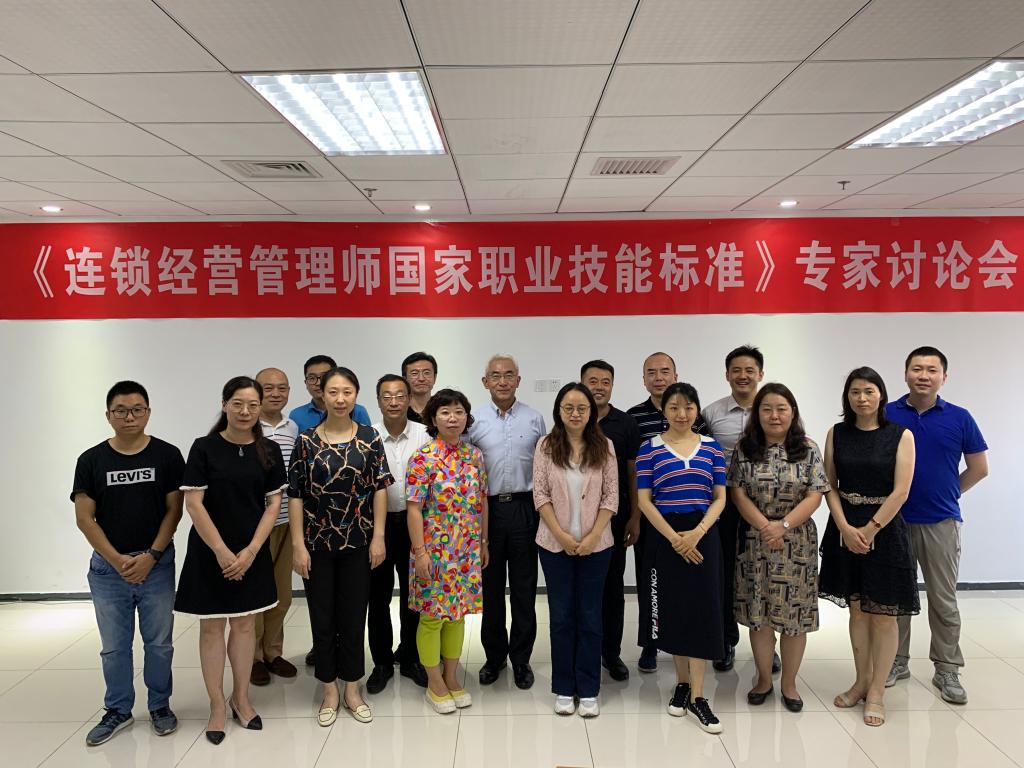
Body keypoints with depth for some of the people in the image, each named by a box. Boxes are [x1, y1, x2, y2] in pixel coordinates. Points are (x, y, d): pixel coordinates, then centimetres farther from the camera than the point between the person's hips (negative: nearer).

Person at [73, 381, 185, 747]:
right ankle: (118, 710, 30)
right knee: (114, 646, 12)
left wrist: (151, 556, -10)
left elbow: (174, 510, -3)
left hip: (156, 564, -1)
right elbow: (84, 518, -1)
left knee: (159, 643, 9)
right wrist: (116, 559, -9)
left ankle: (160, 706, 27)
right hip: (108, 567, 1)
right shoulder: (91, 460, 0)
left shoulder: (167, 455, -3)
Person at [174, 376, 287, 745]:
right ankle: (217, 705, 19)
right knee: (212, 627, 6)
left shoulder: (269, 451, 0)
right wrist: (222, 551, -14)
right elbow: (193, 504, -11)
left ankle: (241, 698, 27)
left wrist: (250, 551, -9)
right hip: (210, 551, -2)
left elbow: (274, 504, 0)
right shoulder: (204, 448, -8)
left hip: (253, 552, 3)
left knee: (245, 624, 12)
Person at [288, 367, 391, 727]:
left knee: (354, 616, 9)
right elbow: (295, 494, -4)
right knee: (322, 617, 9)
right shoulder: (306, 440, -4)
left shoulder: (369, 438, -2)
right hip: (318, 542, 0)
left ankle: (352, 690, 26)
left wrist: (378, 537, -6)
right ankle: (330, 690, 26)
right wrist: (298, 545, -8)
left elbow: (380, 488, -1)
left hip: (358, 541, 0)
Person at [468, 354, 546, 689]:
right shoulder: (473, 420, 2)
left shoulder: (534, 419, 4)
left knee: (524, 589, 7)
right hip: (487, 508, 0)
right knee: (490, 588, 10)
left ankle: (521, 658, 22)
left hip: (524, 508, 0)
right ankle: (494, 656, 26)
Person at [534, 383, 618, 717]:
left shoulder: (604, 447, -1)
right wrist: (562, 535, -12)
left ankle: (589, 690, 19)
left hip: (595, 545, 0)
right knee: (561, 615, 8)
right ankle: (563, 689, 20)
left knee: (590, 616, 7)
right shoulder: (545, 447, -2)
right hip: (555, 544, 0)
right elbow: (540, 495, -4)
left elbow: (611, 496, -2)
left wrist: (592, 536, -11)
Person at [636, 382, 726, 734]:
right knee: (673, 609, 8)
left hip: (703, 536, 1)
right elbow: (644, 500, -5)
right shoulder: (650, 448, -1)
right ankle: (682, 682, 25)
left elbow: (720, 497, 3)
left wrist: (697, 533, -12)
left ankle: (697, 695, 6)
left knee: (702, 609, -1)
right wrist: (674, 538, -13)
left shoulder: (711, 447, 5)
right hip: (665, 537, -1)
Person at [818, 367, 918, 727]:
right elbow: (829, 484, 1)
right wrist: (845, 528, -11)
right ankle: (861, 681, 26)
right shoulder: (837, 433, 4)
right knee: (856, 609, 11)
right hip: (845, 529, 3)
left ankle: (876, 691, 15)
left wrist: (870, 529, -13)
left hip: (885, 529, -2)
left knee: (883, 613, 3)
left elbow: (900, 491, -9)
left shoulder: (901, 435, -4)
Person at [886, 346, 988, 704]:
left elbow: (979, 468, 7)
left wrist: (947, 494, 10)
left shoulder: (959, 418, -2)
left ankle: (947, 670, 21)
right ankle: (897, 661, 26)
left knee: (944, 600, 8)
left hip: (941, 523, 0)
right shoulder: (886, 415, -3)